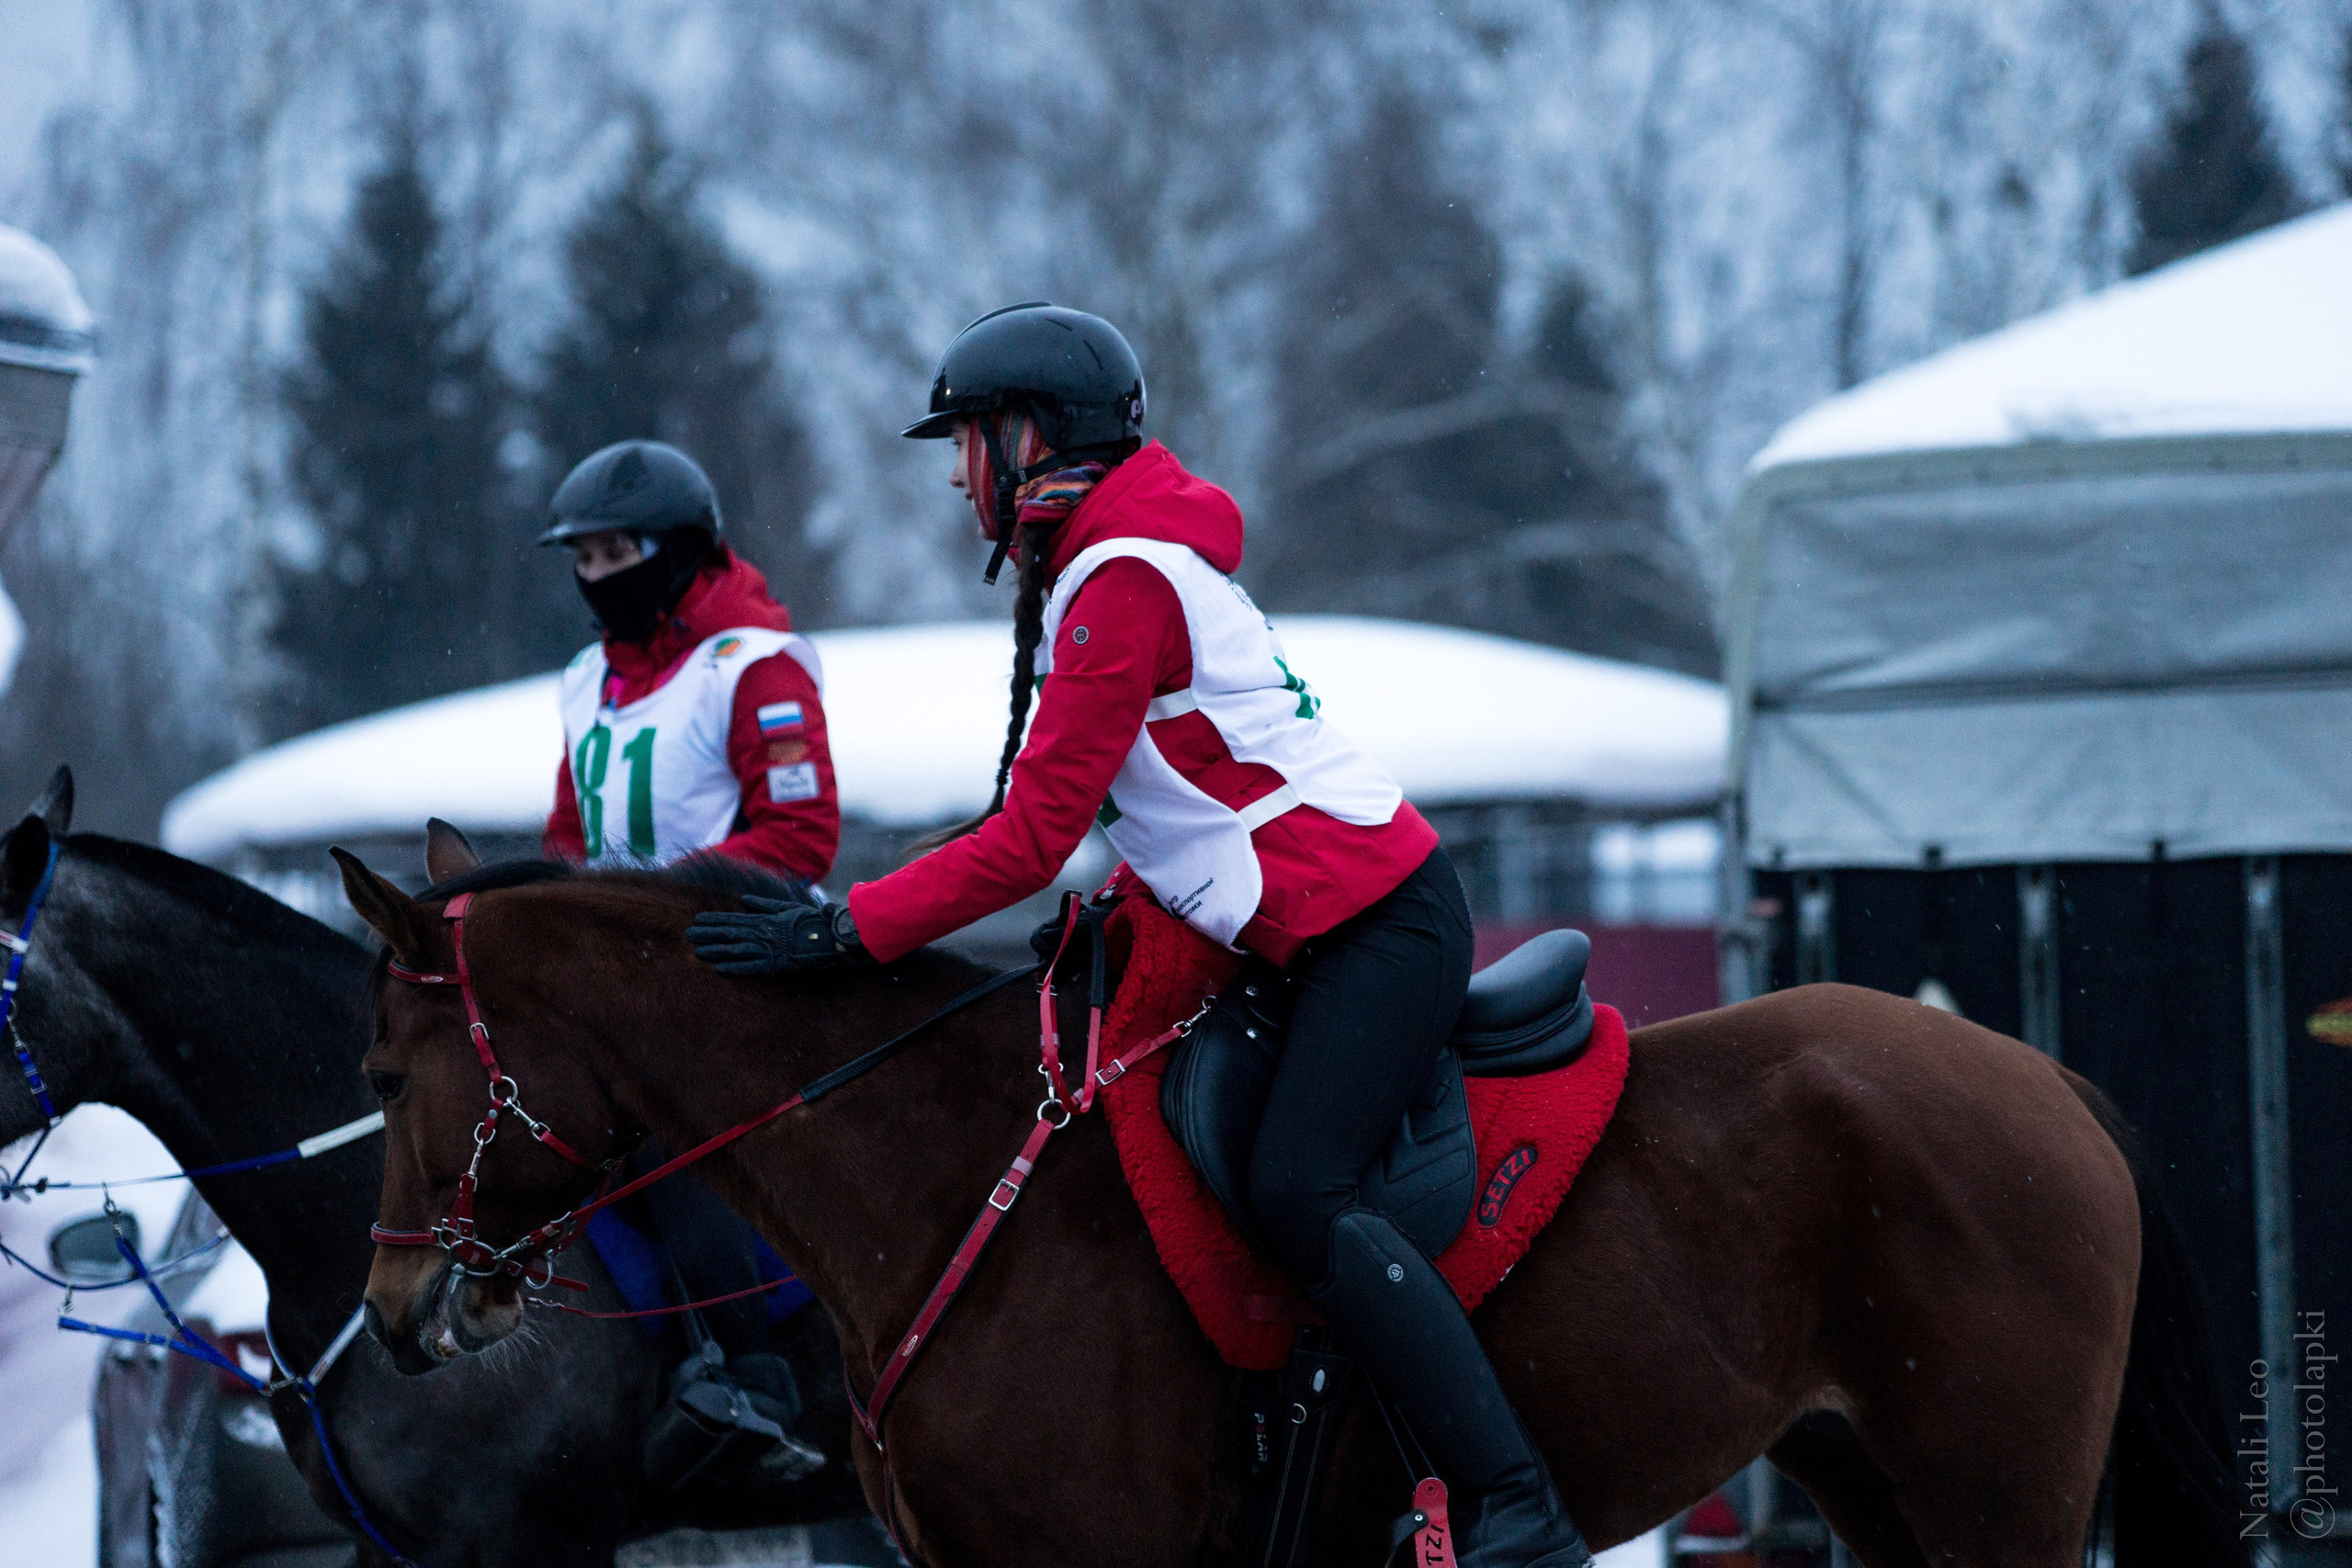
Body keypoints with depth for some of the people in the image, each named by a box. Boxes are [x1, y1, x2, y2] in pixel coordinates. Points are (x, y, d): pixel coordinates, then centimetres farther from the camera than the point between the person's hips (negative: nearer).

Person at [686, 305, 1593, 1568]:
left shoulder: (1120, 580, -16)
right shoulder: (1093, 569, 16)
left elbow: (1033, 835, -19)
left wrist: (844, 932, -19)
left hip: (1375, 926, -11)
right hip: (1308, 931, 11)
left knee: (1294, 1194, -25)